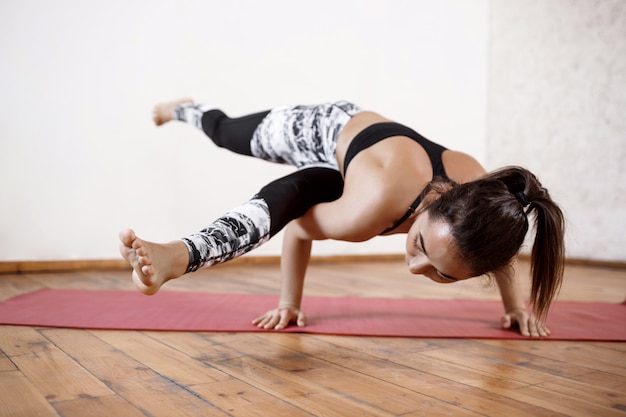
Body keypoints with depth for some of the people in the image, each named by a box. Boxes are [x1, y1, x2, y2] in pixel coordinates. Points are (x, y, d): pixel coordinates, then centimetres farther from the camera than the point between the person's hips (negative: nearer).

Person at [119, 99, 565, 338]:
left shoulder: (484, 197, -37)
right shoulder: (369, 210, -49)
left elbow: (497, 241, -8)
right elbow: (298, 226, -27)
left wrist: (515, 302, -3)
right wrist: (289, 301, -16)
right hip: (325, 128, -3)